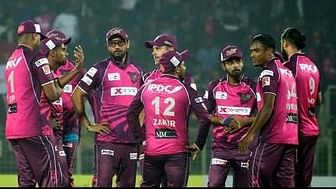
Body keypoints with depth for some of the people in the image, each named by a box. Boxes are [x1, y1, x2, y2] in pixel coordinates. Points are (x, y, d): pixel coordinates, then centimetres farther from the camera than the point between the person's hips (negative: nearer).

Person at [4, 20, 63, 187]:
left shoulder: (11, 60, 18)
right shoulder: (36, 58, -7)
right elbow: (52, 95, -10)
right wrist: (60, 89, 14)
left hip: (12, 130, 8)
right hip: (33, 129, -8)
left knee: (26, 181, 10)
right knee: (50, 179, -7)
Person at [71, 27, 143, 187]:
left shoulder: (137, 71, 16)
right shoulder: (100, 69, -1)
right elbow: (76, 95, -2)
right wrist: (88, 125, -4)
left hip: (131, 140, 5)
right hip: (107, 139, -5)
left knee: (128, 183, 7)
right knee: (103, 182, -11)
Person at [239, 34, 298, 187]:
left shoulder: (269, 72, -7)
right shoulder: (288, 71, 20)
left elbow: (268, 107, -16)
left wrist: (250, 134, -15)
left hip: (273, 136, -8)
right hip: (292, 137, 8)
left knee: (259, 180, -4)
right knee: (285, 182, 5)